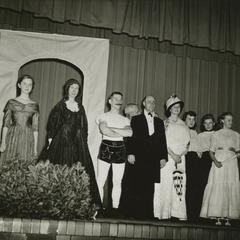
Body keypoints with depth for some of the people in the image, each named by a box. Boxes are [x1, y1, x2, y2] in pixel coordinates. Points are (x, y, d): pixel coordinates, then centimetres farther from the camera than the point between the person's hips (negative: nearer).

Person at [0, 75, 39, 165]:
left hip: (28, 140, 1)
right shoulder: (11, 102, 6)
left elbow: (35, 128, 8)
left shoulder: (34, 105, 8)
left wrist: (35, 147, 4)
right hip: (12, 138, 0)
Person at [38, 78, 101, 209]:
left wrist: (84, 142, 7)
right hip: (61, 141, -3)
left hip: (78, 143, 4)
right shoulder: (60, 105, 3)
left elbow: (84, 127, 15)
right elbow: (52, 122, 1)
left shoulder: (80, 107, 14)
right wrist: (50, 138, -8)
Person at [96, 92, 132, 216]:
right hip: (106, 147, -3)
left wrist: (111, 128, -7)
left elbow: (130, 132, -3)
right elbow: (104, 130, -12)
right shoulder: (103, 116, 7)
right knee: (101, 180, -5)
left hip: (120, 149, 3)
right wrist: (122, 133, -6)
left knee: (117, 182, 3)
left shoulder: (125, 120, 16)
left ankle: (115, 208, 9)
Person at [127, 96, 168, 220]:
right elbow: (131, 138, 2)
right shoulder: (136, 119, 11)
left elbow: (163, 141, 16)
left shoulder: (159, 122, 20)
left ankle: (148, 213, 5)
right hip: (140, 158, -3)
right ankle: (136, 213, 1)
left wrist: (163, 157, 7)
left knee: (150, 188, 1)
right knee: (138, 187, -5)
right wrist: (130, 153, -9)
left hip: (154, 159, 3)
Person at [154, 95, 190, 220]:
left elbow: (187, 144, 10)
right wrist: (173, 155, -13)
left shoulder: (183, 125, 15)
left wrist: (180, 155, -7)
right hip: (167, 157, -3)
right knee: (165, 184, -7)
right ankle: (164, 213, -3)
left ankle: (179, 213, -2)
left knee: (180, 185, -4)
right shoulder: (165, 124, 6)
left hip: (180, 158, 3)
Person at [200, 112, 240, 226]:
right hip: (219, 165, -2)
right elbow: (211, 152, 6)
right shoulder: (216, 134, 9)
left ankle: (227, 217, -1)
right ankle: (218, 217, -3)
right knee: (217, 189, -7)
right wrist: (215, 161, -11)